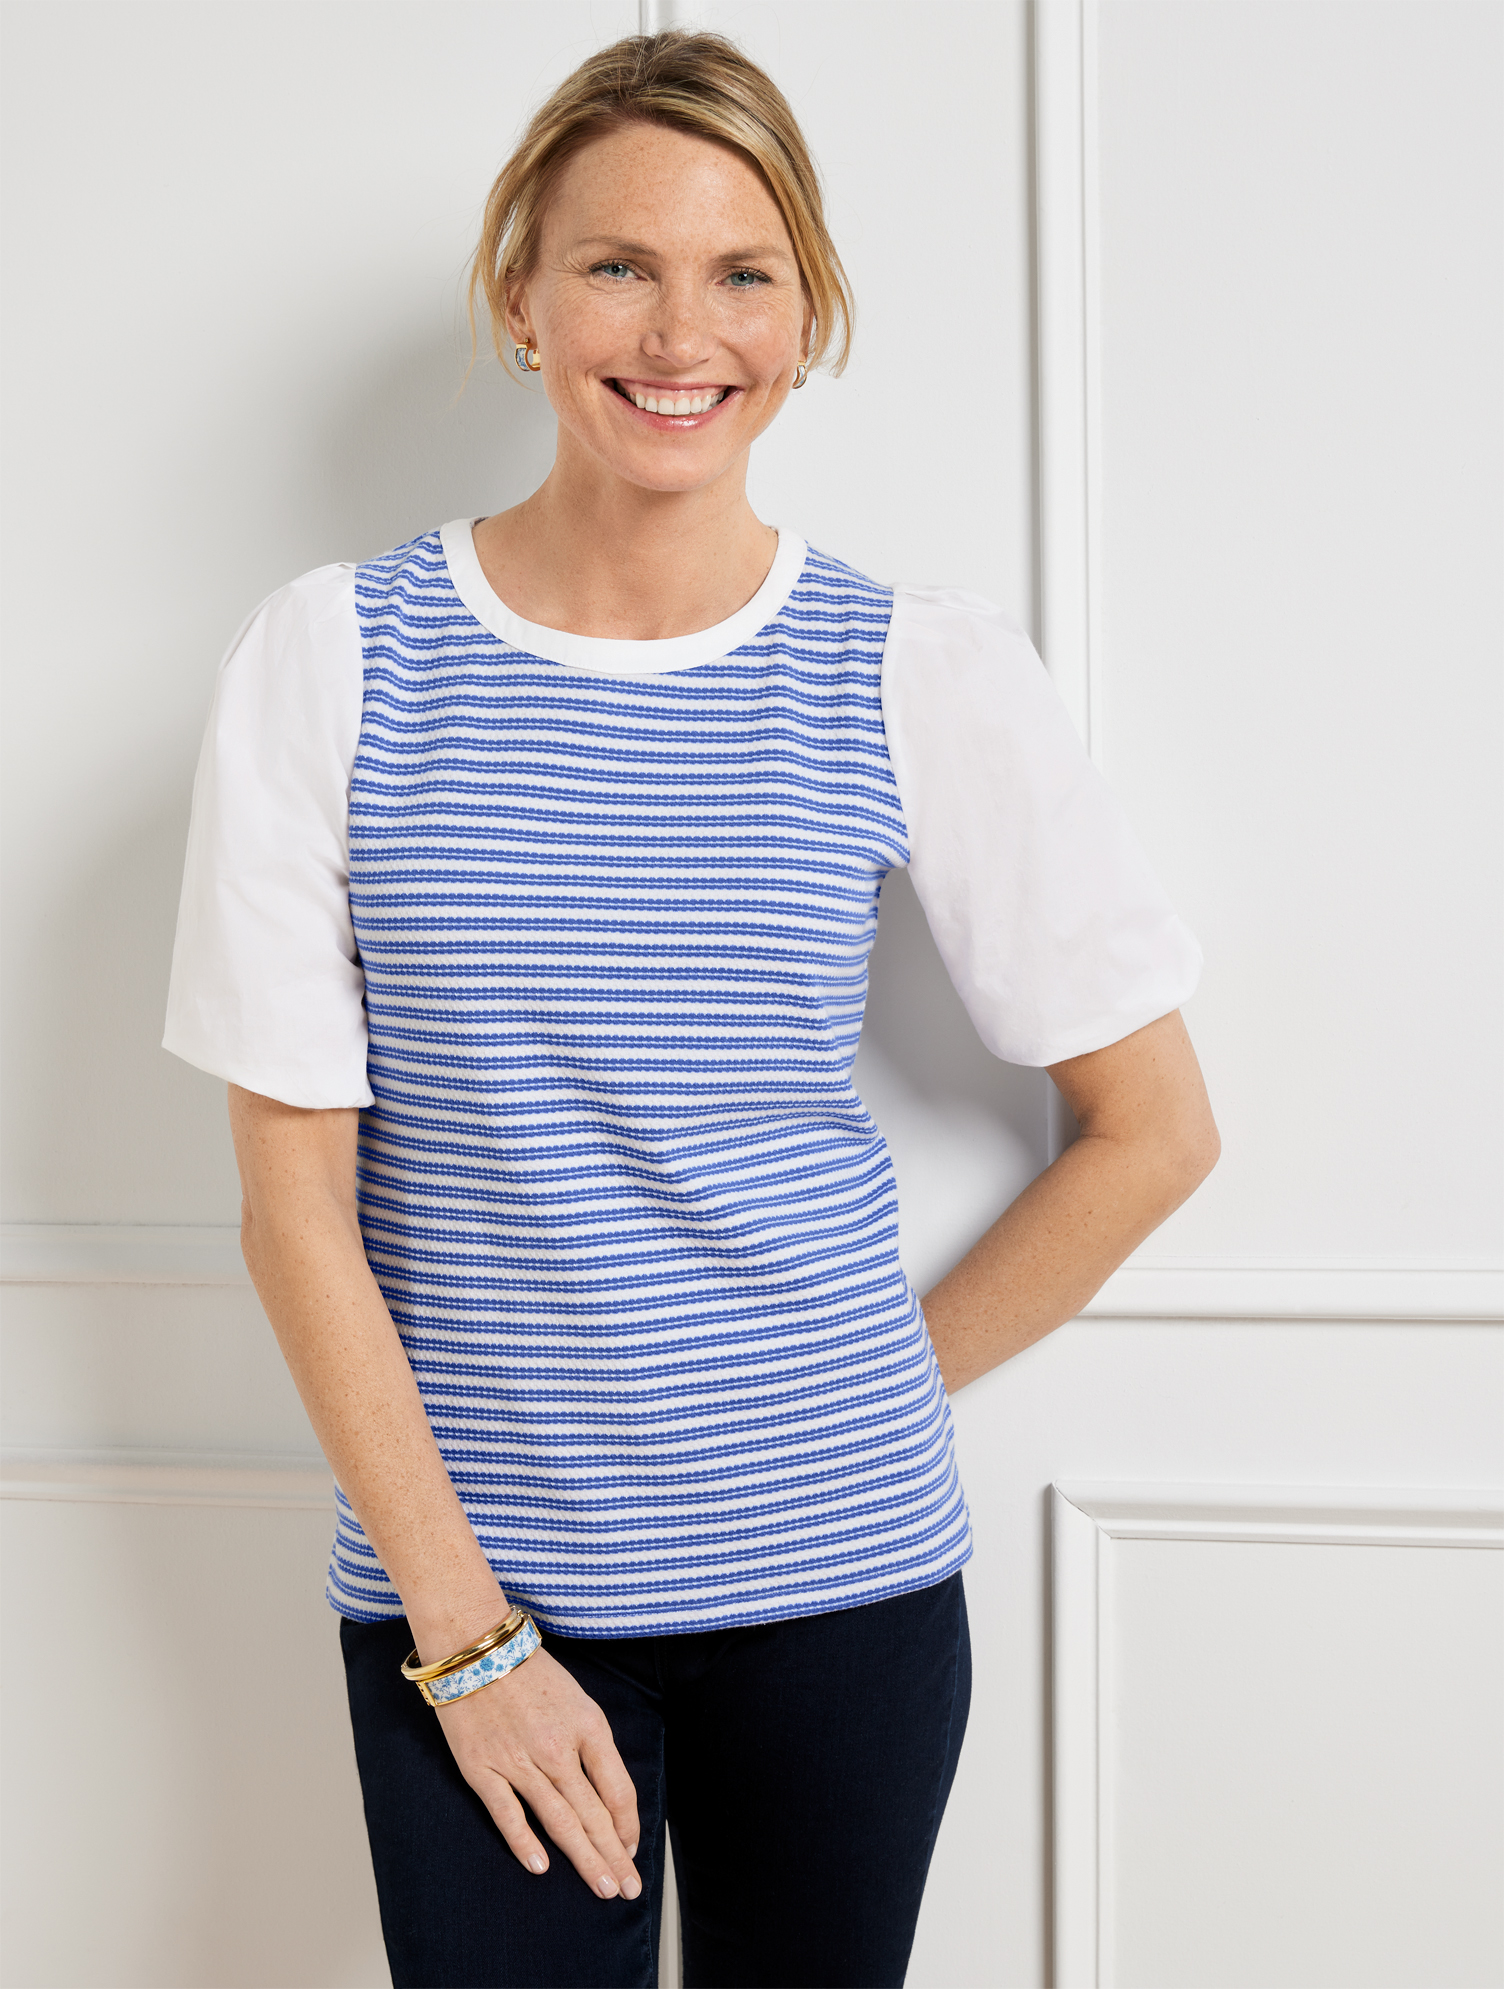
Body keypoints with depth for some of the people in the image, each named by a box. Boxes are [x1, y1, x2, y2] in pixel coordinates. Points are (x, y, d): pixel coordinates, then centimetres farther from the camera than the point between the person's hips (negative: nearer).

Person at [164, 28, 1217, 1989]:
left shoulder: (923, 678, -4)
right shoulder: (332, 662, -5)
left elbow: (1155, 1131, 4)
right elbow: (296, 1195, -4)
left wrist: (894, 1378, 4)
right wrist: (465, 1626, -6)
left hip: (838, 1573, 1)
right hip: (461, 1571, 0)